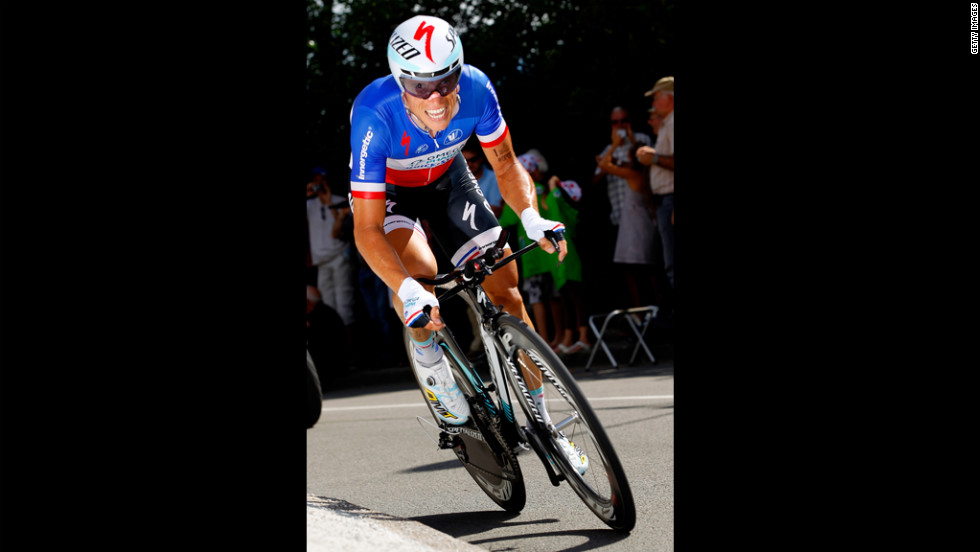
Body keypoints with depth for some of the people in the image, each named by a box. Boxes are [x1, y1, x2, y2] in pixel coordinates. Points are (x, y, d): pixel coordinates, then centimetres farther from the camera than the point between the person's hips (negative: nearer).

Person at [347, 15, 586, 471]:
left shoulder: (476, 88, -30)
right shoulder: (374, 114, -40)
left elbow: (506, 166, -13)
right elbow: (366, 229, -38)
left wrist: (531, 218, -32)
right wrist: (408, 291, -52)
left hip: (447, 179, 3)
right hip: (384, 191, -3)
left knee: (505, 291, -5)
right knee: (418, 271, -34)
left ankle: (542, 423, 9)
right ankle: (426, 355, -2)